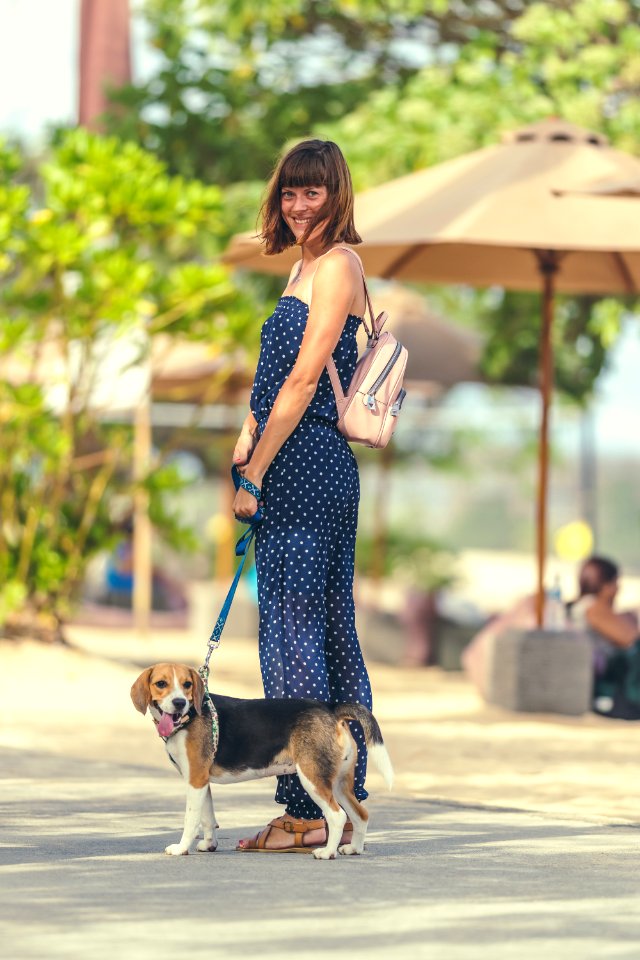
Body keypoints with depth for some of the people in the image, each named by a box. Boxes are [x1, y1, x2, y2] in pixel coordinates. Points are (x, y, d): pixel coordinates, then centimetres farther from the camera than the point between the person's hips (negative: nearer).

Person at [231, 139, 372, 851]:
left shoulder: (336, 266, -10)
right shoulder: (308, 266, 20)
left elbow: (303, 379, -15)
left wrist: (253, 475, -14)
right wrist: (247, 442, 9)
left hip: (304, 469, -10)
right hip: (320, 472, 10)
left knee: (292, 632, -7)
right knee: (330, 633, 11)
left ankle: (311, 811, -5)